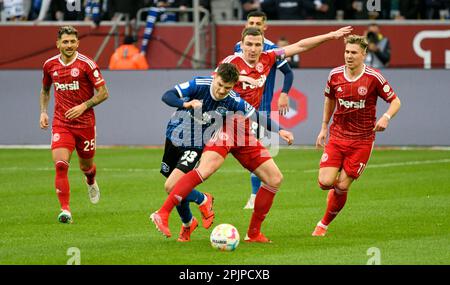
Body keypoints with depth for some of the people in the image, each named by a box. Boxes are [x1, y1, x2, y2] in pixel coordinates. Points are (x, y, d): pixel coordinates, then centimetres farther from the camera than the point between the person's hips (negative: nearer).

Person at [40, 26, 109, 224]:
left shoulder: (86, 64, -10)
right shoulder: (50, 65, 3)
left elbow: (103, 93, -7)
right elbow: (45, 90, 22)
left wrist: (83, 106, -18)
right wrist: (43, 112, 8)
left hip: (85, 122, -1)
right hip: (61, 123, 2)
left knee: (86, 166, 14)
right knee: (60, 164, -18)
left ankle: (91, 182, 52)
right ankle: (65, 210, -17)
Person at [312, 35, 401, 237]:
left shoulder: (374, 78, -11)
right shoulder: (335, 75, -1)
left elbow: (395, 101, -3)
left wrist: (386, 117, -23)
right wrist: (324, 127, 19)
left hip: (362, 141, -2)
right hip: (336, 137, 2)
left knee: (341, 187, -5)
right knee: (325, 182, -12)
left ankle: (324, 224, 16)